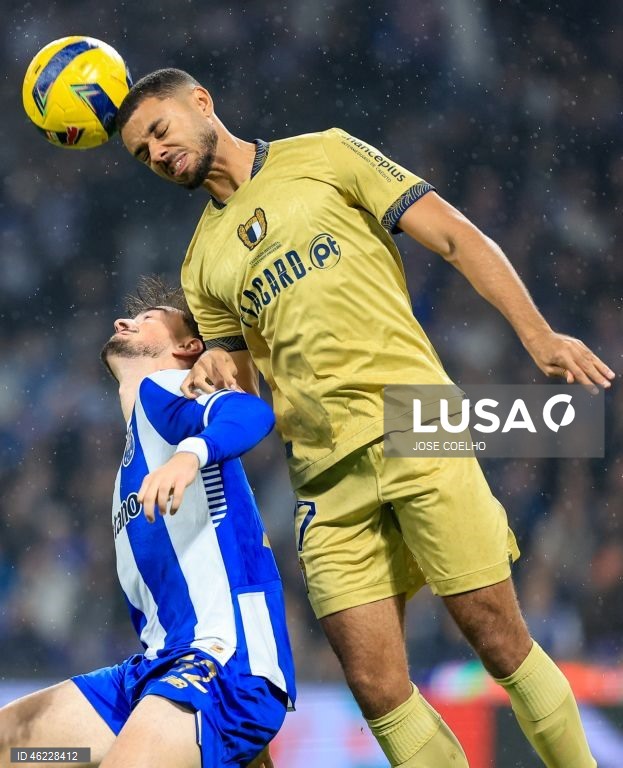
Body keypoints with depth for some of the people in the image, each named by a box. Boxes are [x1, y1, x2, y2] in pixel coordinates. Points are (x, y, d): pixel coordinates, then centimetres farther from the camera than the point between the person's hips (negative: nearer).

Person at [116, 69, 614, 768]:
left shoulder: (324, 156, 8)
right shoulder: (203, 261, 20)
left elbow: (457, 237, 3)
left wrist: (538, 335, -9)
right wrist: (217, 375, -1)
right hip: (326, 473, 4)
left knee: (499, 639, -6)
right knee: (377, 691, -7)